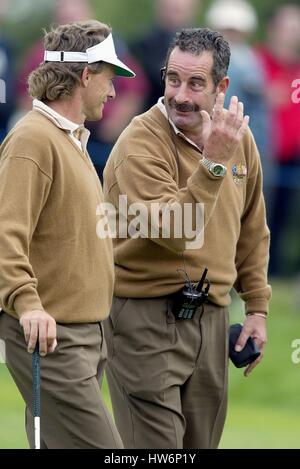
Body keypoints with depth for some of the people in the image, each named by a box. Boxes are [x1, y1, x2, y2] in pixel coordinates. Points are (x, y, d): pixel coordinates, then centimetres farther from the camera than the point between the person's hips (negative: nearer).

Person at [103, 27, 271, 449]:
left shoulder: (239, 139, 6)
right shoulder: (141, 142, -15)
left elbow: (251, 231, 19)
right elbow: (173, 231, -27)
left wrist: (257, 307, 17)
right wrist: (213, 162, -32)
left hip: (211, 318, 6)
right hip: (146, 318, -6)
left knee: (201, 443, 11)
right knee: (157, 447, -10)